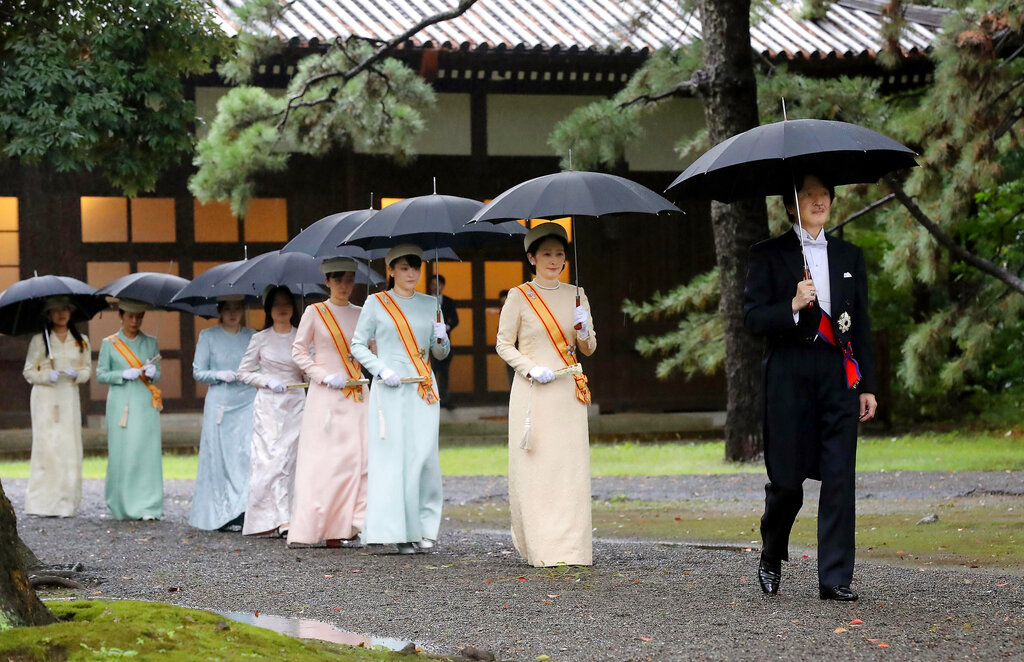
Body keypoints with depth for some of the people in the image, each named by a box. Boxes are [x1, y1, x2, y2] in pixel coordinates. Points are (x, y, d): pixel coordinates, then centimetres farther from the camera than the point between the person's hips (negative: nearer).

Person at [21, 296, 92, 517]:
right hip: (45, 397, -3)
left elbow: (87, 370, 13)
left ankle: (66, 503, 1)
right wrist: (47, 376, -15)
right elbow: (28, 371, 3)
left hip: (69, 397, 3)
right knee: (46, 445, -10)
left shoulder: (81, 341, 11)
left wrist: (76, 375, -9)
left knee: (70, 447, -3)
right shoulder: (39, 340, 2)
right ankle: (44, 502, -8)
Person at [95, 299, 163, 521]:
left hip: (145, 404, 1)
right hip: (120, 403, -1)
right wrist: (124, 374, -12)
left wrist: (152, 372, -10)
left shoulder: (150, 343, 12)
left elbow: (158, 375, 14)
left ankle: (148, 507, -8)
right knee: (121, 454, -4)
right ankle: (120, 506, 7)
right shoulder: (109, 343, 6)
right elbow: (101, 375, 4)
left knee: (147, 452, -7)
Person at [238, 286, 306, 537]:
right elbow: (243, 372, 8)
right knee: (273, 458, -12)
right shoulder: (261, 339, 6)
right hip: (268, 404, -2)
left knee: (288, 458, -3)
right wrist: (268, 381, -7)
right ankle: (283, 520, -17)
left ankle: (282, 517, 3)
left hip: (296, 403, 2)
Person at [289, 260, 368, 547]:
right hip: (325, 394, -3)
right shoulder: (315, 312, 3)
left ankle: (352, 524, -5)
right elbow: (298, 352, 2)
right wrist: (324, 376, -9)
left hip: (356, 393, 3)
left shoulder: (360, 314, 12)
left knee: (357, 455, -6)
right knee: (325, 457, -7)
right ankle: (323, 528, -6)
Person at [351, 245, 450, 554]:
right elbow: (358, 345, 6)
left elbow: (441, 354, 18)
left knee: (424, 456, -5)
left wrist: (442, 338, -4)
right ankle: (397, 530, -6)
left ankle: (423, 528, 2)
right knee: (392, 455, -8)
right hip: (389, 389, -3)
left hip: (423, 389, 3)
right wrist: (381, 369, -9)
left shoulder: (430, 304, 14)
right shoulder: (376, 303, 5)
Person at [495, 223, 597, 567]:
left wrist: (583, 329, -8)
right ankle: (538, 547, 0)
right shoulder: (519, 297, 2)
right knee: (534, 467, -6)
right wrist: (531, 369, -12)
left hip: (568, 392, 3)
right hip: (531, 392, -3)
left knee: (571, 467, -4)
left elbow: (589, 349, 14)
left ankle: (571, 547, -2)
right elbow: (503, 344, 3)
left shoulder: (576, 296, 12)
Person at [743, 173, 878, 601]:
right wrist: (793, 306, -21)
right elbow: (752, 317, -4)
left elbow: (861, 324, 15)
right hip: (789, 377, -3)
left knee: (839, 477, -4)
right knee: (787, 478, 1)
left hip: (839, 376, 3)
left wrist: (867, 384, 11)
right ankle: (771, 559, 27)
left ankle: (835, 578, -2)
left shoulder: (849, 256, 14)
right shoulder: (768, 255, 3)